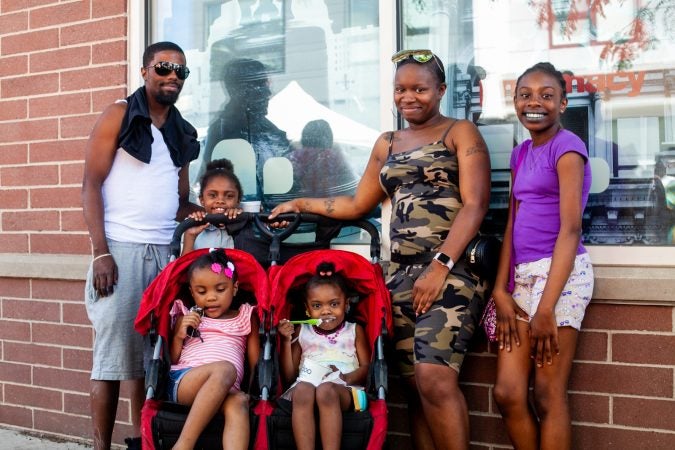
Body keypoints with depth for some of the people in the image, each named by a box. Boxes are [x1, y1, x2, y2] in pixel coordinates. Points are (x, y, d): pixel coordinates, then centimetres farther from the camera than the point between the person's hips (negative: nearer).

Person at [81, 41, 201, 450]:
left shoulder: (184, 132, 17)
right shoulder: (119, 115, 2)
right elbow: (91, 185, -4)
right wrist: (101, 253, -13)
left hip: (165, 252, 5)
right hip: (121, 249, -4)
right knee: (113, 351, -4)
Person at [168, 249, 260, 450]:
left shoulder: (246, 318, 20)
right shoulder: (186, 317, 19)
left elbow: (255, 362, 13)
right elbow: (171, 360, 17)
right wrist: (179, 336, 0)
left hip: (225, 390, 1)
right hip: (182, 381, -1)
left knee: (239, 401, -36)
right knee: (225, 368, -35)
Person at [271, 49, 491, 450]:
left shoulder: (460, 133, 4)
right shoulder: (387, 144, 22)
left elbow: (475, 205, -7)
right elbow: (358, 205, 29)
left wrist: (440, 266, -17)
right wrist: (302, 204, 25)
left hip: (452, 270, -5)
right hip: (401, 274, 6)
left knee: (434, 377, -21)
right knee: (416, 387, 2)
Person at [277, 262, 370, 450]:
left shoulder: (354, 331, 17)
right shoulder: (301, 332, 20)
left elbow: (367, 368, 7)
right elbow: (289, 375, 15)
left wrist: (347, 378, -13)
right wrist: (287, 341, 4)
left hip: (343, 390, -1)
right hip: (306, 385, 2)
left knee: (326, 389, -37)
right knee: (303, 389, -35)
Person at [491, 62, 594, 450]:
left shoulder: (566, 146, -7)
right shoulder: (521, 153, 16)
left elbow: (570, 228, -14)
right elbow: (512, 225, 14)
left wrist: (546, 307, -18)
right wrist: (500, 290, 4)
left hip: (560, 272, -7)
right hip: (523, 275, 7)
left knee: (548, 396, -2)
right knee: (508, 394, 5)